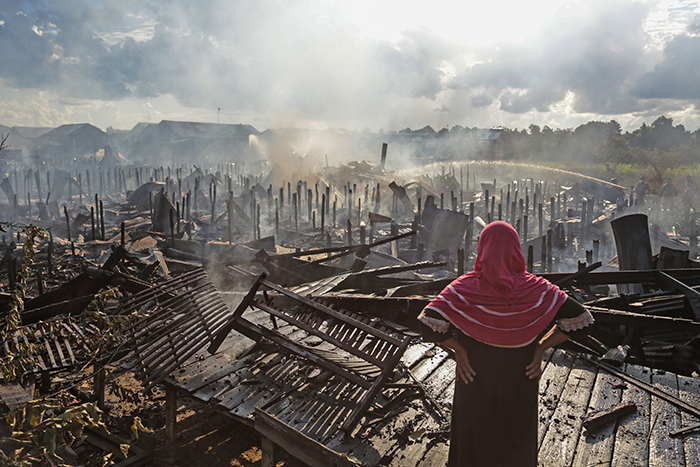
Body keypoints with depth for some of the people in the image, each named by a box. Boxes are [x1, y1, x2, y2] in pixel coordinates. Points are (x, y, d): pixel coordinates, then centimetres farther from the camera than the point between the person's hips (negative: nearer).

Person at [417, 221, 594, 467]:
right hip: (520, 382, 2)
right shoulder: (537, 289, -12)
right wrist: (540, 347, -7)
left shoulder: (465, 288, -17)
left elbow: (429, 321, -27)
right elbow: (581, 320, -12)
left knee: (475, 438, 21)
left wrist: (458, 348, -14)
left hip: (476, 380, -1)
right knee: (517, 437, 24)